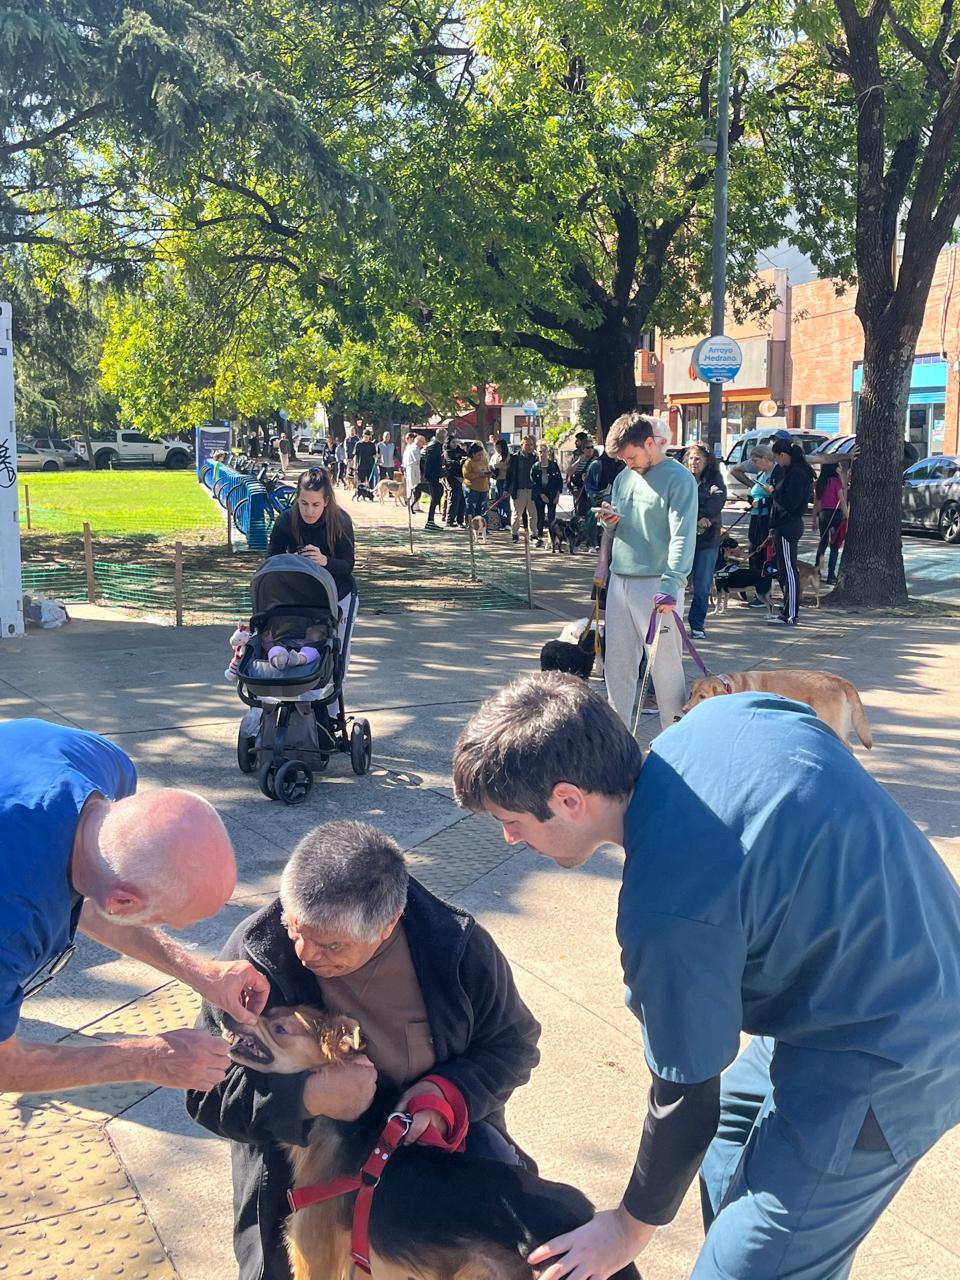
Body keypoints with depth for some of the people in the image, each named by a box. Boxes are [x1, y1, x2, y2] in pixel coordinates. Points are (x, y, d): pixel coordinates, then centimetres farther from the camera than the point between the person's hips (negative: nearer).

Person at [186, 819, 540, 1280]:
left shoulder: (457, 946, -20)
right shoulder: (256, 953, -22)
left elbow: (514, 1042, -5)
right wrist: (307, 1097, -35)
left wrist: (452, 1090, -25)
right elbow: (208, 1089, -17)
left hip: (437, 1131, 1)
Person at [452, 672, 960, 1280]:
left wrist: (631, 1228, 2)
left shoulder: (669, 913, -31)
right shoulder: (725, 712, -10)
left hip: (888, 1064, -10)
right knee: (732, 1129, 28)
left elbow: (686, 1100, -16)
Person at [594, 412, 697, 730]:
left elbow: (682, 536, -17)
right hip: (620, 581, 7)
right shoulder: (624, 477, 14)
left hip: (656, 584, -7)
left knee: (666, 666, -2)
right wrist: (609, 521, -1)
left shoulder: (678, 479, -8)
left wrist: (670, 584, -28)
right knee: (616, 665, 11)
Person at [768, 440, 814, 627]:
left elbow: (791, 502, -21)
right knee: (783, 569, 15)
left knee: (788, 570, -7)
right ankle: (787, 611, 23)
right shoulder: (789, 471, 16)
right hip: (784, 526, 10)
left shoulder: (796, 473, -16)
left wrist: (773, 492, -8)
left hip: (788, 526, -10)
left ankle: (790, 616, -4)